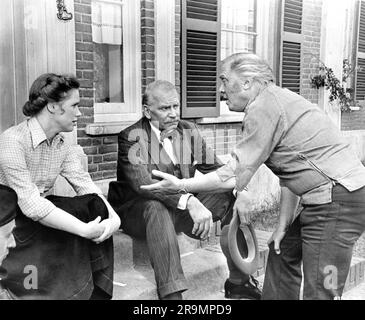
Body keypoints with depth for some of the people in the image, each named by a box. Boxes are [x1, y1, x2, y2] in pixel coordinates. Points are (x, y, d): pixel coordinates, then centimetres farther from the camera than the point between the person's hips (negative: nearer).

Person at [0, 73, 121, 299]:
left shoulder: (62, 145, 4)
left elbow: (85, 185, -2)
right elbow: (31, 204, -29)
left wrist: (113, 215, -21)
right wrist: (84, 229, -32)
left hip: (41, 213, 7)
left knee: (96, 207, -14)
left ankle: (98, 290, -3)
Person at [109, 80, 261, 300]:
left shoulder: (189, 131, 4)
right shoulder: (132, 137, -14)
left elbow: (215, 169, 3)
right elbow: (141, 182, -29)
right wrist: (188, 201, -41)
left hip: (183, 208, 6)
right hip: (137, 212, -5)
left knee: (232, 198, -11)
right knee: (156, 207, -38)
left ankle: (238, 281, -2)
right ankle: (171, 294, -36)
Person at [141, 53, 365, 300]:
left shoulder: (263, 107, -15)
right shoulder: (276, 99, 14)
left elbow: (235, 175, -15)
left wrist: (180, 185, -6)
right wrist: (283, 224, 13)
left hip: (338, 200, -10)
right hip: (326, 197, 10)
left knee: (320, 292, -2)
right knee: (282, 251, 21)